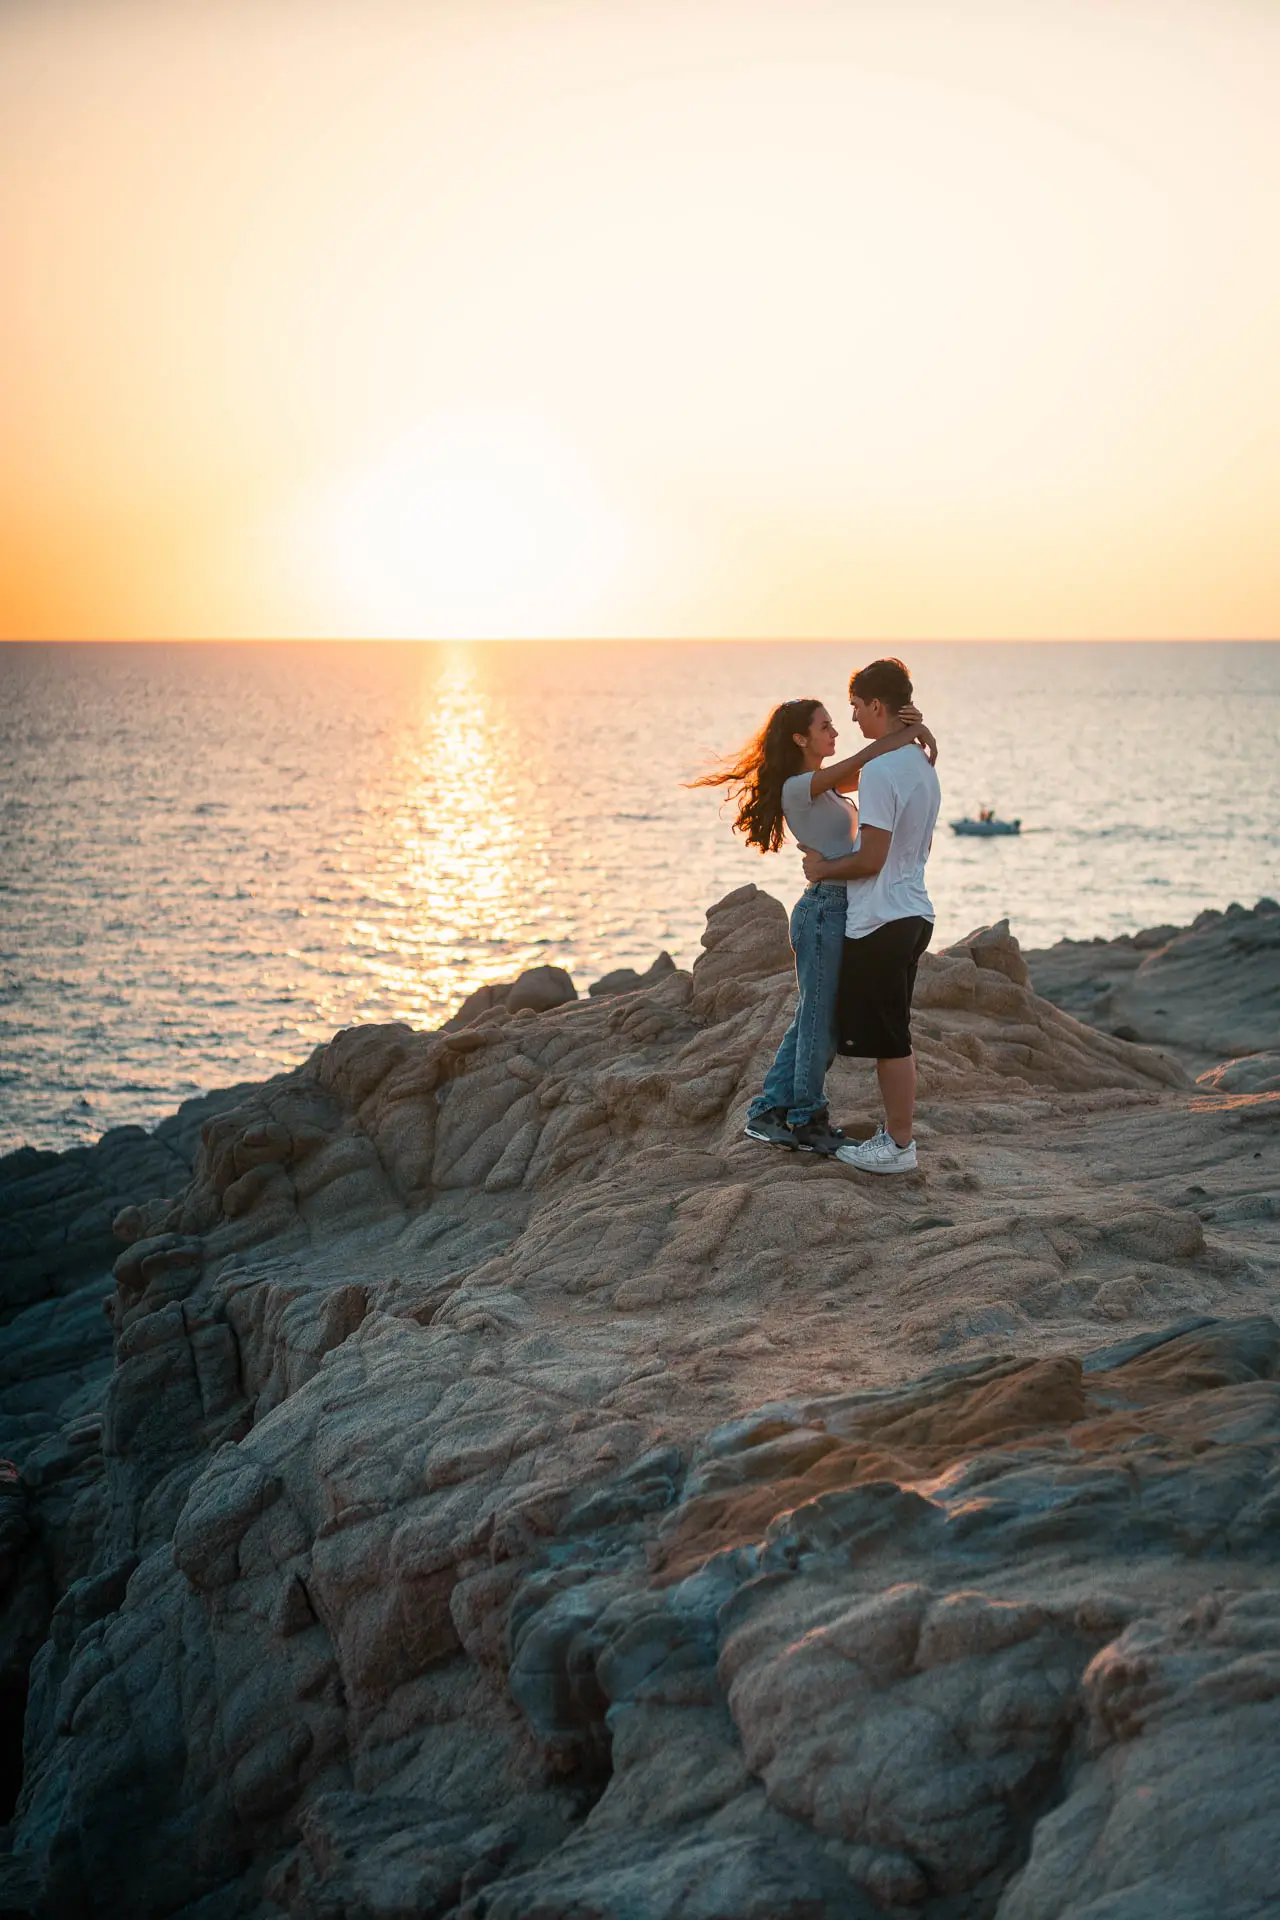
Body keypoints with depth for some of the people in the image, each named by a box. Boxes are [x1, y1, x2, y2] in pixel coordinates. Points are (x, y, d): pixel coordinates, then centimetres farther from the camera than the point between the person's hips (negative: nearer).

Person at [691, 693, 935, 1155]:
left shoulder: (825, 786, 17)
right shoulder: (798, 788, -13)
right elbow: (865, 760, -22)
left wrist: (909, 730, -8)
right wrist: (913, 732, -12)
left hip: (840, 912, 10)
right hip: (825, 908, -10)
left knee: (813, 1019, 14)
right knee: (820, 1020, 0)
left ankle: (768, 1113, 20)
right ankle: (808, 1121, 12)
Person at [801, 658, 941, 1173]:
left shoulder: (881, 770, -19)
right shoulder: (923, 766, 11)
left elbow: (871, 859, -20)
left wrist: (824, 868, -3)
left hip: (879, 921, -10)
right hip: (913, 913, 10)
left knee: (888, 1039, -2)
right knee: (893, 1037, 16)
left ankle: (899, 1145, 4)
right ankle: (895, 1131, 23)